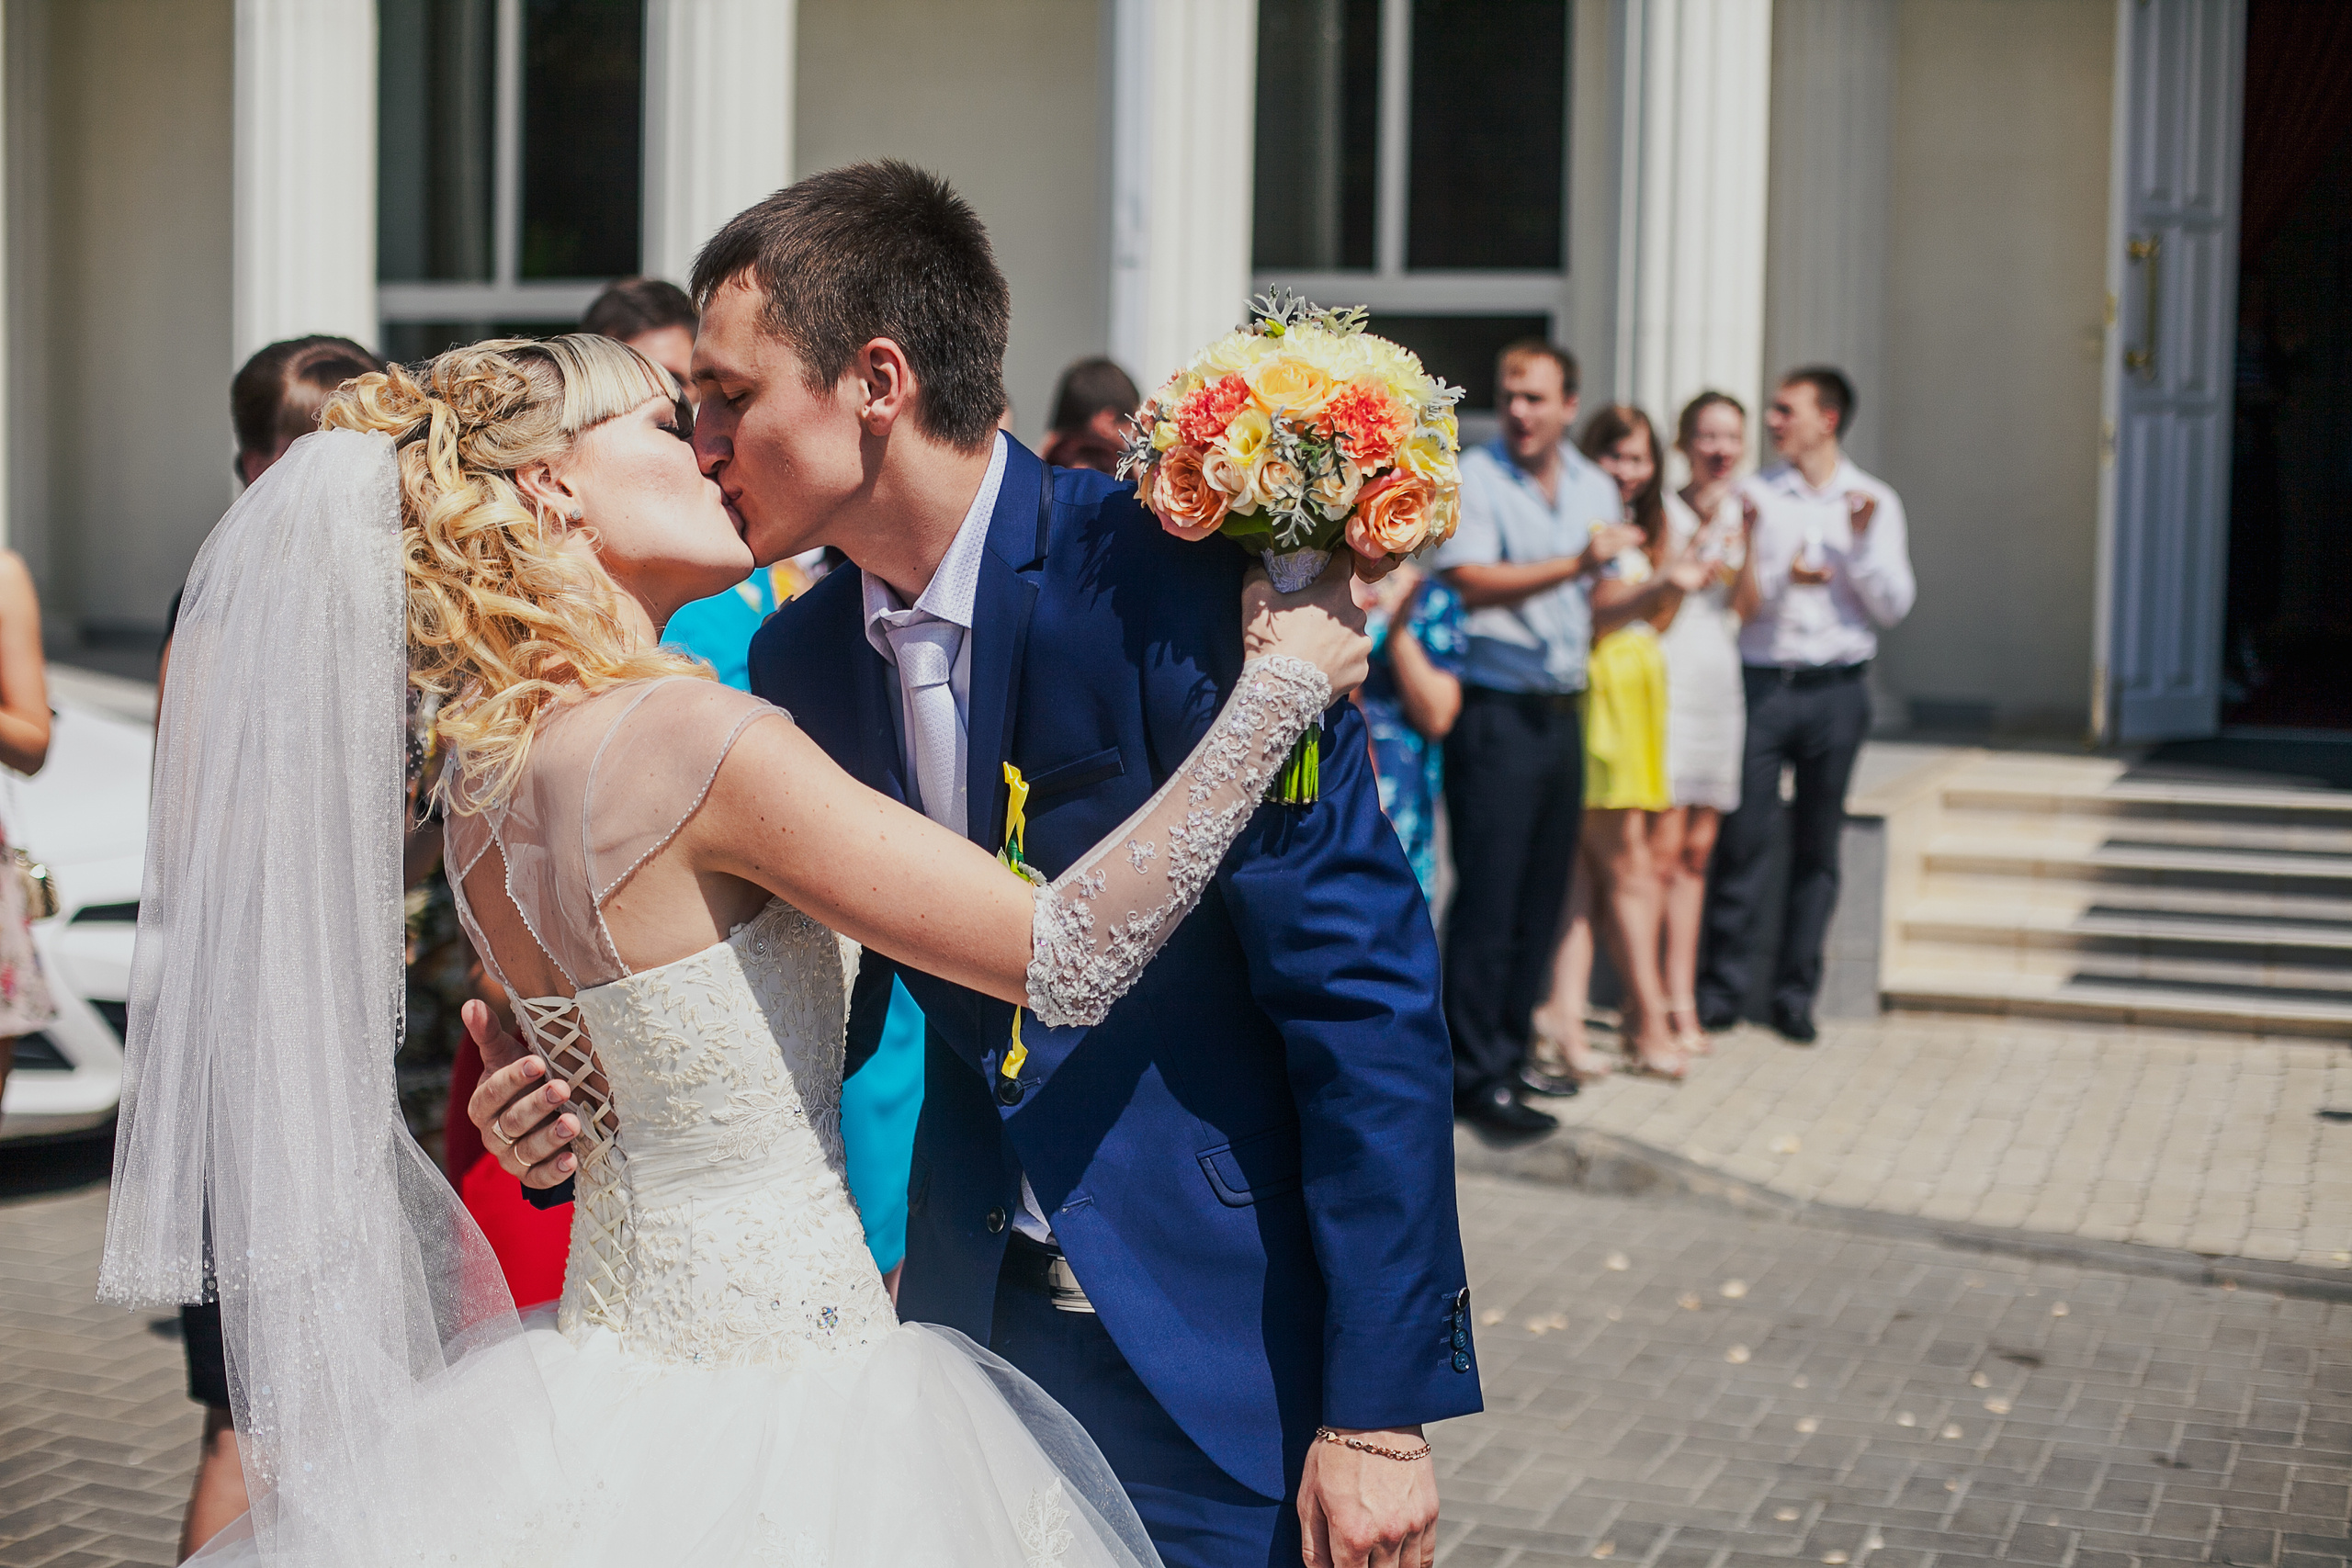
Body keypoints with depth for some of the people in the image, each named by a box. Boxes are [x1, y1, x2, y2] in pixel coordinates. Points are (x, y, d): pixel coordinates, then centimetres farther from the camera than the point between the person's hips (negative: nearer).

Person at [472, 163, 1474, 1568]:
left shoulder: (1179, 578, -17)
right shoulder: (803, 658, 3)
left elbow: (1365, 985, -17)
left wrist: (1382, 1406, -18)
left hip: (1226, 1341, -5)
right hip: (976, 1317, 6)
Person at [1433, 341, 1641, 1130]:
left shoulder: (1596, 489, 15)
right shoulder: (1475, 478, -6)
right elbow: (1468, 583, -18)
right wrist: (1574, 564, -19)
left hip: (1562, 714, 7)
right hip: (1495, 710, -7)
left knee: (1542, 894, 11)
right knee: (1489, 895, -6)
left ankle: (1509, 1050, 22)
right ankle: (1473, 1073, -1)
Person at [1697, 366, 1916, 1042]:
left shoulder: (1874, 502, 7)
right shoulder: (1755, 495, 6)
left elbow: (1893, 606, 1)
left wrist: (1862, 538, -10)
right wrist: (1781, 576, -15)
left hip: (1836, 688, 1)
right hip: (1762, 681, -1)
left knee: (1817, 846, 5)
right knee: (1743, 838, -4)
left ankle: (1795, 992, 14)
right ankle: (1722, 987, 4)